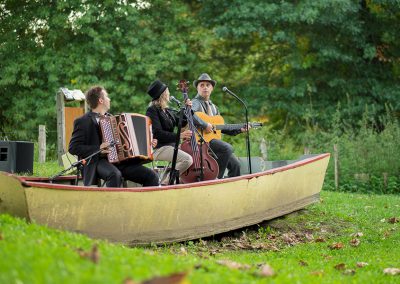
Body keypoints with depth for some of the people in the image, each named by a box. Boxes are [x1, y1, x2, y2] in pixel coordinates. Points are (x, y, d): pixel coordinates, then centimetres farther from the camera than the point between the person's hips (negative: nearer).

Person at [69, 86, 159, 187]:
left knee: (152, 176, -11)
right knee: (115, 174, -39)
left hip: (120, 161, 6)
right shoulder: (82, 121, 2)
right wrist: (98, 149, -17)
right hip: (97, 162, -6)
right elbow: (73, 148, -5)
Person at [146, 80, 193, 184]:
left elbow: (182, 122, 27)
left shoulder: (168, 111, 16)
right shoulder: (152, 110, -10)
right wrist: (179, 135, -25)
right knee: (187, 159, -26)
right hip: (159, 148, -9)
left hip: (171, 145, 9)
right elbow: (158, 133, -20)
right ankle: (165, 183, -18)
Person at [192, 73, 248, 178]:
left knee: (235, 164, -2)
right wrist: (205, 125, -27)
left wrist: (239, 129, 17)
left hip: (213, 139, 8)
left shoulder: (213, 107, 24)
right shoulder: (196, 103, -3)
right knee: (227, 148, -29)